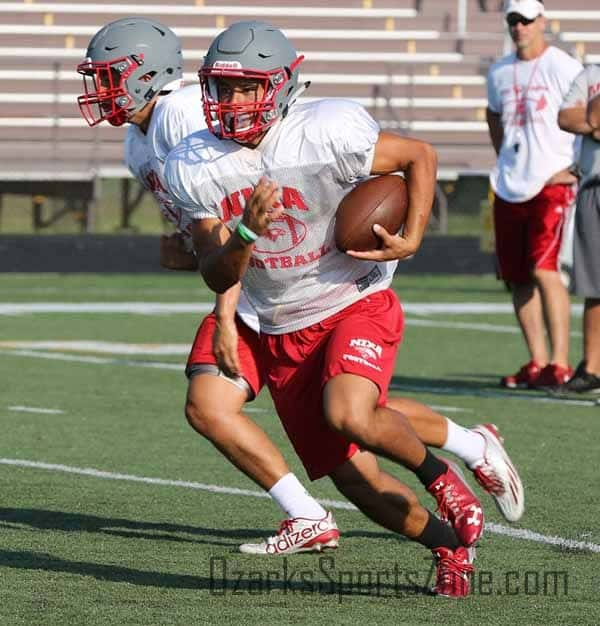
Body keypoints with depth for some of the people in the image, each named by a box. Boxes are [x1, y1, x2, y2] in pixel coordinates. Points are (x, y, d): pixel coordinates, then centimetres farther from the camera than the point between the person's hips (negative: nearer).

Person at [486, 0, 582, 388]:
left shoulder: (564, 68, -7)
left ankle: (560, 364, -16)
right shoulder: (500, 73, 13)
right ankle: (537, 363, 15)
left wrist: (577, 167, -12)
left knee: (544, 269, -18)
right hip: (510, 188, 7)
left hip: (551, 184, -7)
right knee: (517, 278, 8)